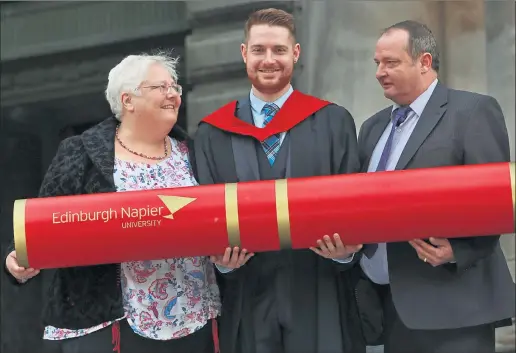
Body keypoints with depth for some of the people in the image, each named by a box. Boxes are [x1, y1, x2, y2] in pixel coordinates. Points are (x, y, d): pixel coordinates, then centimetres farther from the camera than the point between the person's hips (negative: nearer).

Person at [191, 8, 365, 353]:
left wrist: (345, 251, -16)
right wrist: (220, 258, -12)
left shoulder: (334, 122, 4)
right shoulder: (212, 133, 6)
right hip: (247, 301, 1)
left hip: (319, 299, -1)